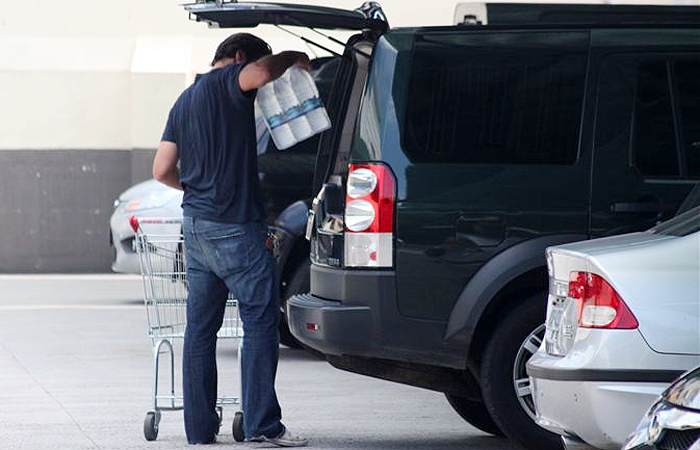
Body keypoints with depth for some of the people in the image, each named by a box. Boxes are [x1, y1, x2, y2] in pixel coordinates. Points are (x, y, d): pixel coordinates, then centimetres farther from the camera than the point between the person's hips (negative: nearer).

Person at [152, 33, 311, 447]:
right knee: (261, 319, -4)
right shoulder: (226, 81, -4)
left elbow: (163, 170, 17)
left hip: (195, 223, 8)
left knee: (201, 327, 8)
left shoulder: (185, 101, 20)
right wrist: (292, 58, -8)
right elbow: (262, 72, -28)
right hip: (234, 225, -8)